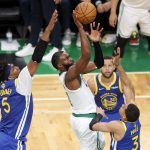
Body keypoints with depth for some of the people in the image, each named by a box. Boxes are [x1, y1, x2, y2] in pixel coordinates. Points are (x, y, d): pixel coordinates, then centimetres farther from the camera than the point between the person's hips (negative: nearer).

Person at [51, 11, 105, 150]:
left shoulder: (73, 71, 3)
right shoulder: (69, 75, -24)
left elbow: (98, 64, 4)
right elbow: (86, 55, -40)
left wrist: (96, 42, -11)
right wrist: (80, 28, -36)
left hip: (88, 117, 10)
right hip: (85, 120, -10)